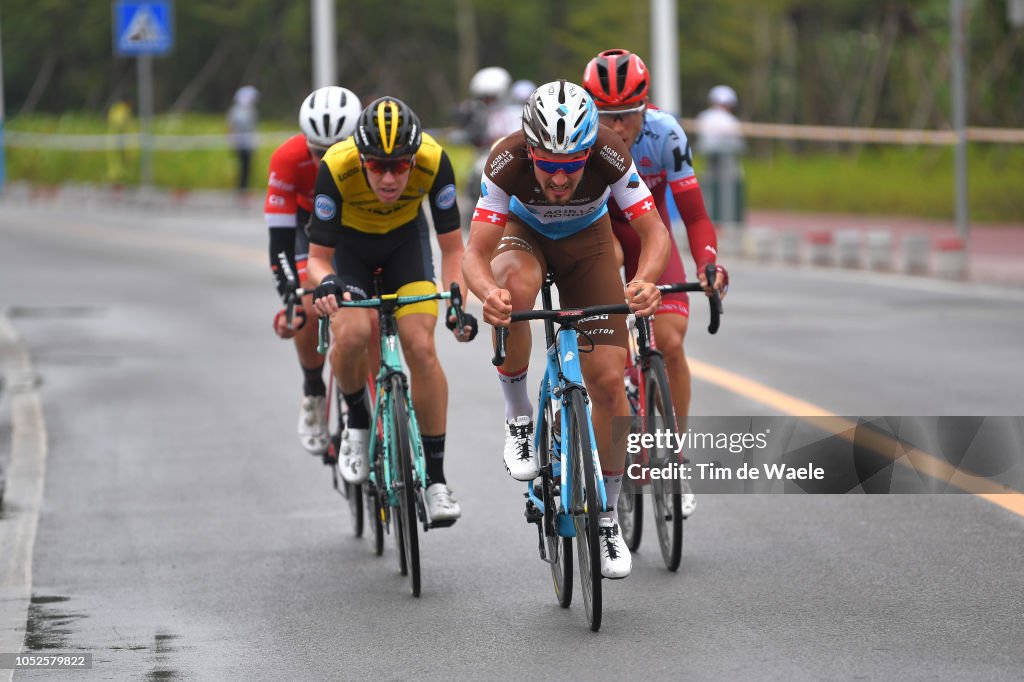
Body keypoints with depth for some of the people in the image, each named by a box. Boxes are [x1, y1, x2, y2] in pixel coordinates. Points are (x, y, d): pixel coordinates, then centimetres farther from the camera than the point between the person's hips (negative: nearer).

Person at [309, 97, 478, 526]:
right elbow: (318, 256, -26)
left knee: (421, 346, -17)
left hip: (405, 238, 1)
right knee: (351, 334, -28)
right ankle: (357, 423, 2)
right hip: (349, 242, -1)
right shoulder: (336, 168, -36)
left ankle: (435, 477, -7)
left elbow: (452, 248, -23)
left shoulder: (433, 161, -33)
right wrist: (326, 281, -49)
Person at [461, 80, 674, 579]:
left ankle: (606, 514, 9)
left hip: (586, 240, 1)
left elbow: (654, 231, -32)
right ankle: (518, 417, -15)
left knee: (608, 380, -9)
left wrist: (646, 280, -53)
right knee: (514, 292, -38)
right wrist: (488, 292, -58)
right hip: (524, 234, -1)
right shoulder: (507, 161, -36)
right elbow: (475, 252, -36)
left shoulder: (610, 155, -35)